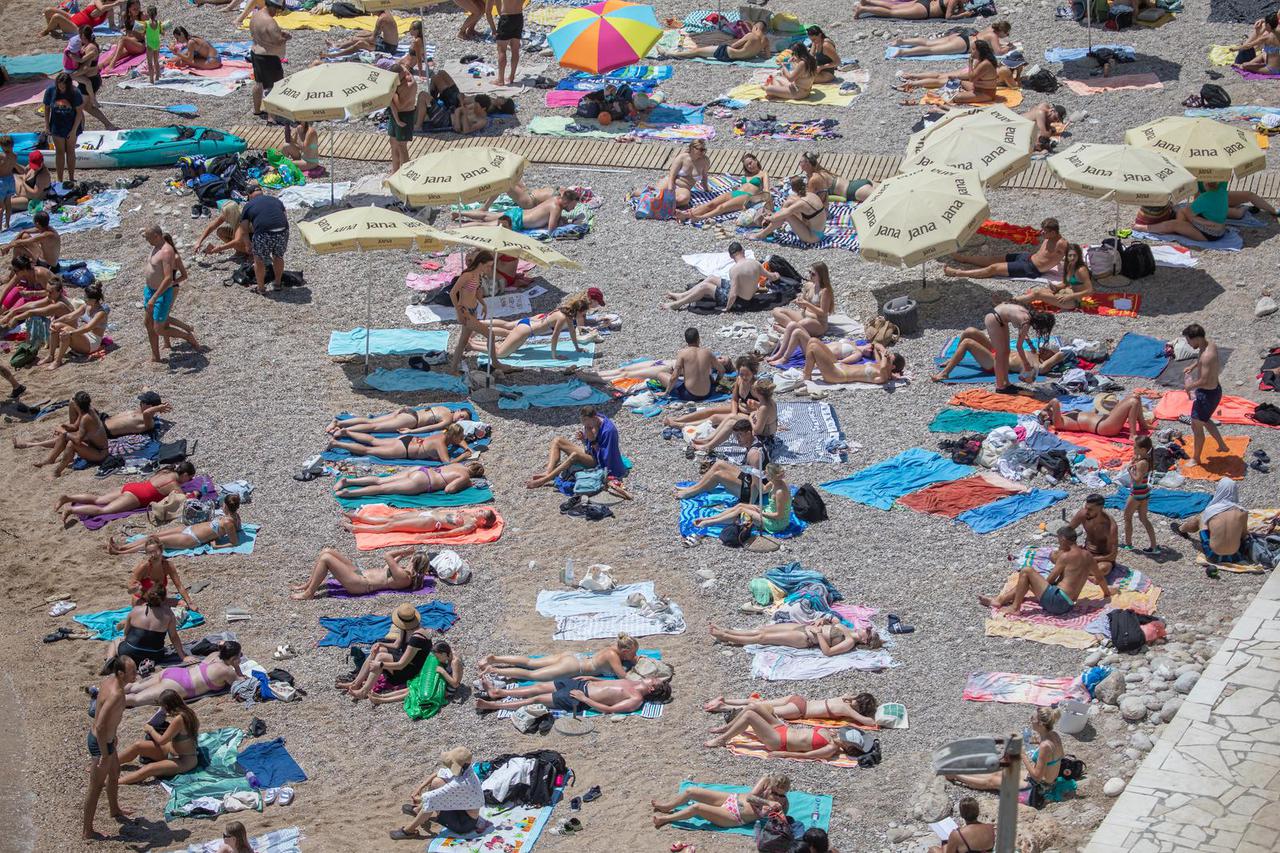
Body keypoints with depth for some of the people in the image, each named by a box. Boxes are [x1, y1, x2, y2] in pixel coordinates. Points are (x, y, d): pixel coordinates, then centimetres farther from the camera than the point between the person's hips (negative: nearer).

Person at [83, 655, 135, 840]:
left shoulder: (108, 680, -6)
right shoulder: (116, 695, -35)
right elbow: (100, 726, -36)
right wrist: (105, 755, -26)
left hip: (106, 738, 9)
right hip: (101, 743, -9)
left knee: (114, 775, 31)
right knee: (96, 787, 6)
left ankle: (114, 810, 55)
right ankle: (88, 832, 21)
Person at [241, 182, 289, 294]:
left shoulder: (248, 206, 15)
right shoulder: (276, 200, 24)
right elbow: (285, 218, 26)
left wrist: (248, 244, 27)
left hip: (263, 234, -3)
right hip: (282, 232, 3)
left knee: (259, 261, 19)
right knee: (278, 257, 27)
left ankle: (261, 288, 29)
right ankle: (278, 283, 41)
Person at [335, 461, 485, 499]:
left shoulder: (459, 465, 18)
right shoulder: (465, 477, -6)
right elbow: (448, 489, -15)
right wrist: (466, 484, -2)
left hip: (421, 470, 7)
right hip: (421, 482, -7)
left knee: (380, 481, 6)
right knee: (383, 488, -14)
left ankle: (348, 481, -1)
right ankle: (349, 492, -23)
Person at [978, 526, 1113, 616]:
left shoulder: (1066, 556, -10)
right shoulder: (1087, 556, 11)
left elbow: (1050, 580, -4)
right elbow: (1100, 577, 25)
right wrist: (1107, 592, 43)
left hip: (1056, 599, -9)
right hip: (1067, 606, 9)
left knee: (1027, 571, -7)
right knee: (1027, 581, 25)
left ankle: (1015, 607, -4)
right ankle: (999, 599, 20)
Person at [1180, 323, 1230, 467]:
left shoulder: (1207, 356, -33)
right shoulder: (1210, 344, -3)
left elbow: (1203, 380, -34)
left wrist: (1190, 386, -17)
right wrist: (1192, 367, 10)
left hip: (1207, 394, -10)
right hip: (1214, 389, 10)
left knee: (1196, 426, 8)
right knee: (1205, 421, 31)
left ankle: (1195, 459, 24)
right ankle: (1222, 446, 44)